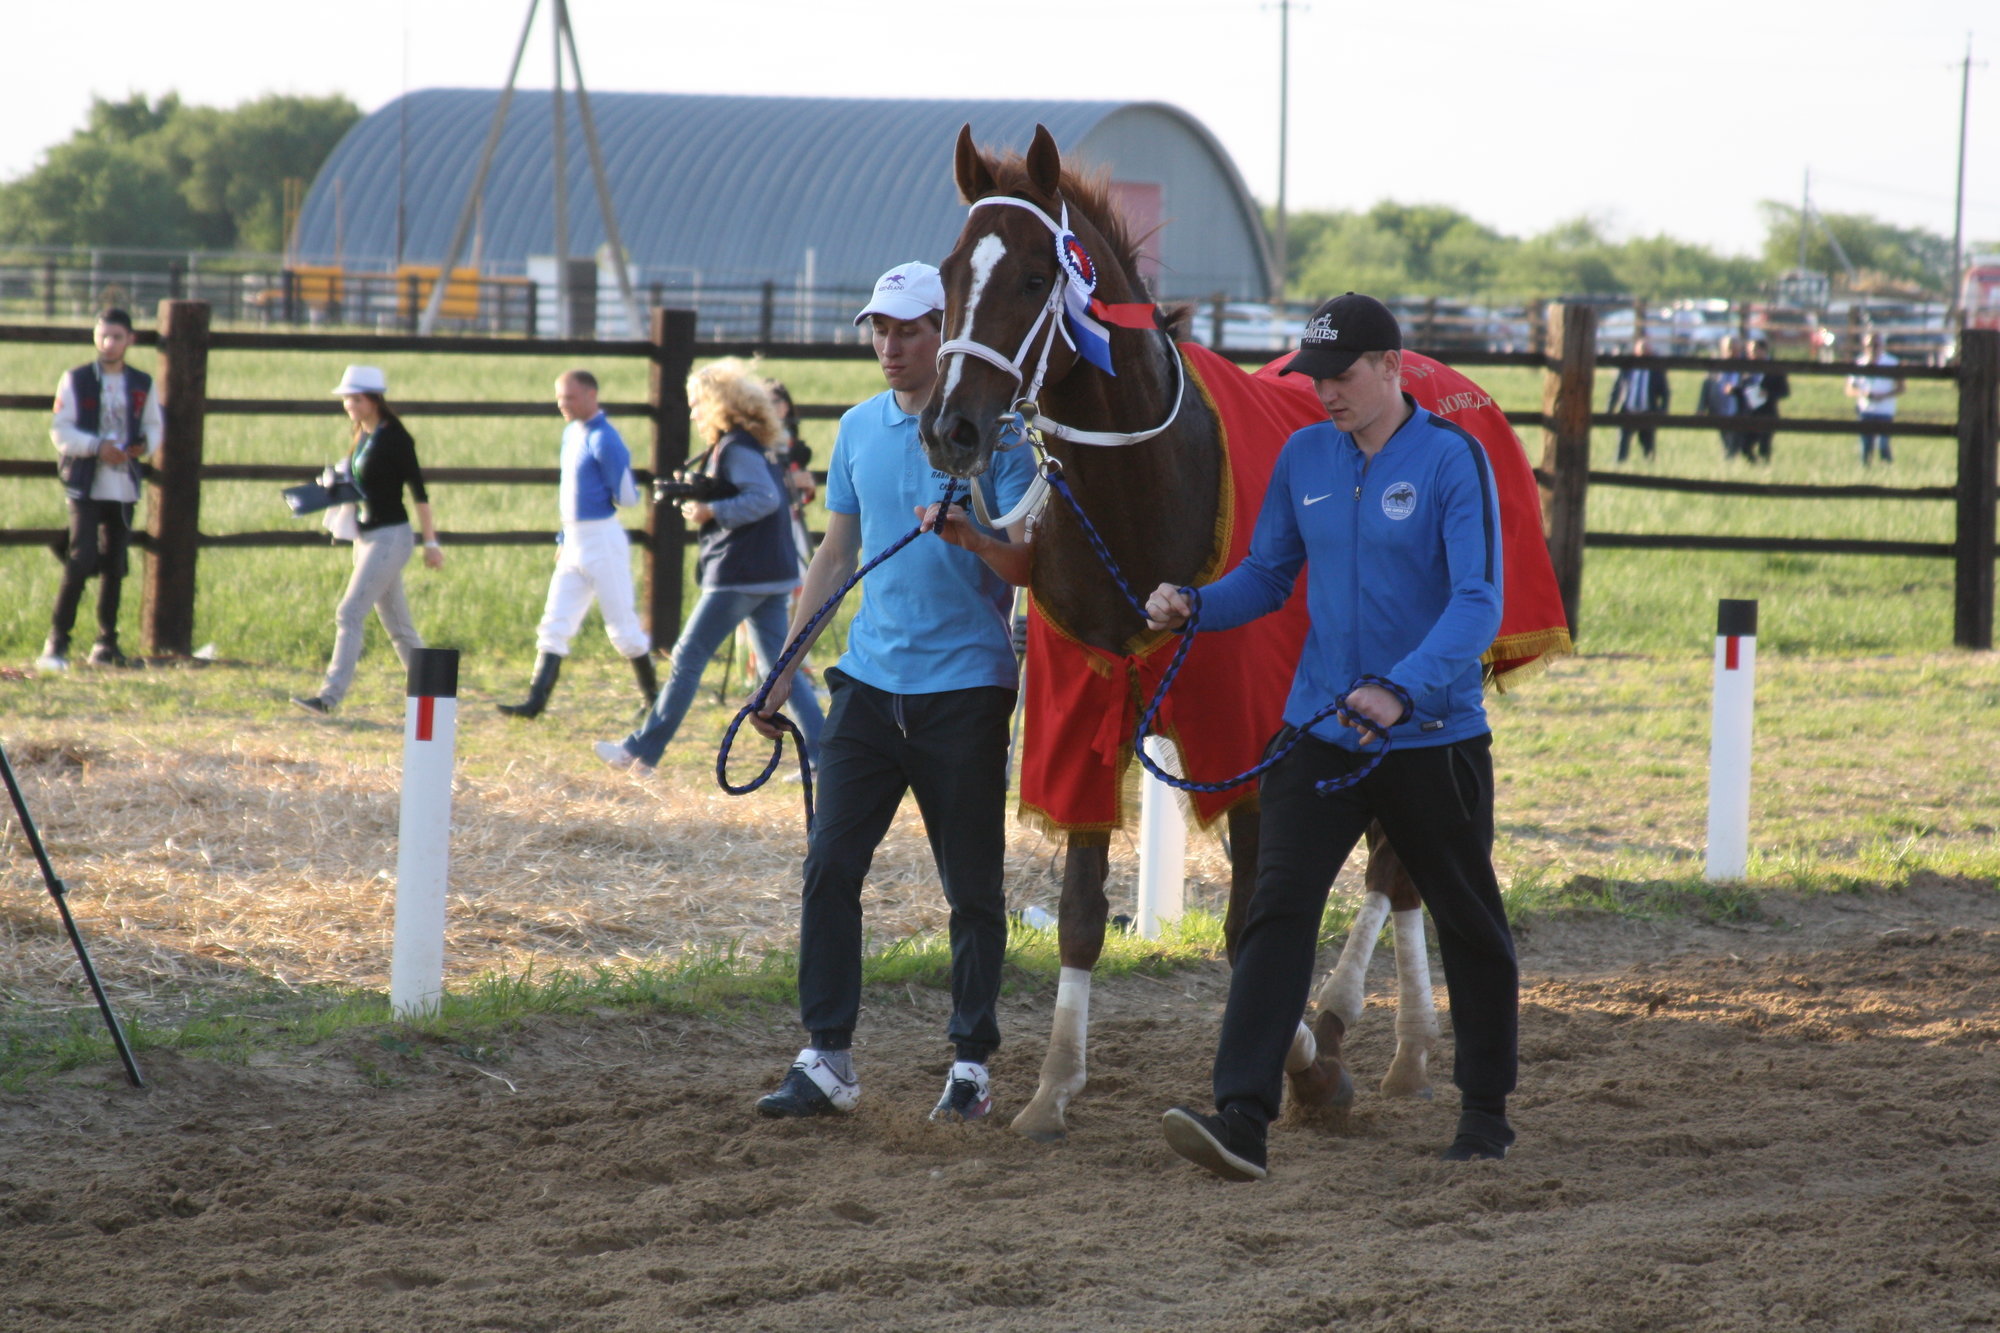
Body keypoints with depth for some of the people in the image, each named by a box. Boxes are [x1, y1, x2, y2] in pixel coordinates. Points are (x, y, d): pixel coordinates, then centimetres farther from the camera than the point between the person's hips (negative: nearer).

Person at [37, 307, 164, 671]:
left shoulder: (143, 385, 10)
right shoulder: (75, 381, -1)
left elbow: (153, 427, 16)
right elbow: (60, 430, -5)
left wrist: (145, 446, -7)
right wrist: (97, 446, -20)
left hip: (125, 487, 4)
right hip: (86, 486, -4)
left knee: (115, 566, 8)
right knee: (81, 560, -14)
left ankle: (106, 645, 17)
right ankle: (56, 644, -10)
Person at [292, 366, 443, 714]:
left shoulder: (394, 438, -14)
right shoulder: (362, 436, 11)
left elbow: (418, 491, -13)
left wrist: (431, 542, -14)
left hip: (390, 538, -9)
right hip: (366, 537, 9)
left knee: (349, 614, -14)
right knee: (397, 624, 13)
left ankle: (330, 697, -16)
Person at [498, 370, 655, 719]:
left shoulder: (604, 441, -16)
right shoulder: (572, 433, 12)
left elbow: (626, 497, -18)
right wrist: (564, 536, 18)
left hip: (602, 542, -9)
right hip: (574, 542, 9)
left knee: (623, 627, 0)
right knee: (554, 625, 3)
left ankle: (654, 698, 13)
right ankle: (536, 700, 2)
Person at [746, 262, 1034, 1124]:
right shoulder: (859, 429, 10)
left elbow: (1030, 566, -8)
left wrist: (974, 539, -29)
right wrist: (786, 668, 14)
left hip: (965, 687, -5)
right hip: (870, 680, 5)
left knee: (973, 886, 2)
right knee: (829, 866, -3)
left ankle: (971, 1064, 10)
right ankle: (826, 1059, 1)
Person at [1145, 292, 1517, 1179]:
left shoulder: (1451, 460, -12)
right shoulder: (1304, 458, 5)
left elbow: (1477, 602, -20)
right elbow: (1268, 575, 13)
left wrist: (1402, 690, -33)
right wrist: (1192, 607, -7)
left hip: (1434, 738, -3)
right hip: (1319, 732, 3)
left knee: (1469, 925, 12)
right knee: (1277, 910, -12)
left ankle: (1486, 1109, 30)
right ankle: (1243, 1115, -20)